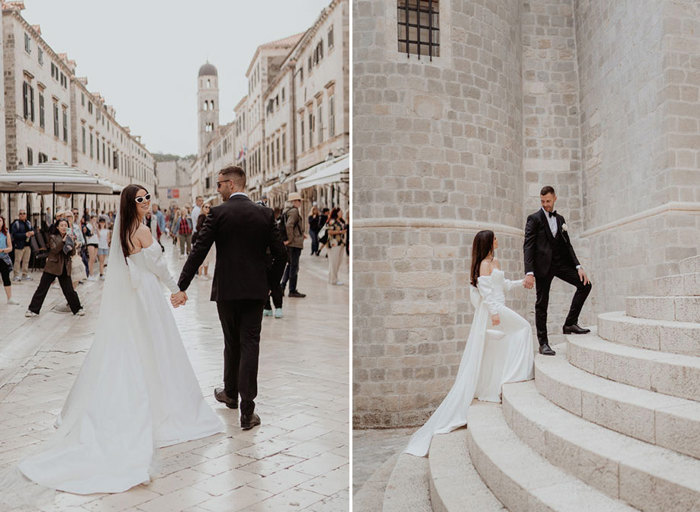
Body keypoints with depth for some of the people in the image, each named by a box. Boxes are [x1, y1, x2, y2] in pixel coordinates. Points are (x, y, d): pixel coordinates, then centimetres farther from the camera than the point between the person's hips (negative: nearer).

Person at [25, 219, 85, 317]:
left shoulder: (70, 238, 8)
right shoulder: (53, 237, -1)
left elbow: (72, 253, 2)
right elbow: (54, 250, -15)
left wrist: (72, 243, -13)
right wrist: (63, 241, -24)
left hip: (65, 268, 2)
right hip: (52, 266, -2)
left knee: (69, 290, 3)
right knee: (42, 288, 1)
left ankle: (77, 309, 16)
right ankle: (33, 310, 9)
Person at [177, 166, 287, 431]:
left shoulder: (218, 213, -7)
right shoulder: (265, 214, 2)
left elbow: (199, 252, -10)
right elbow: (280, 255, 1)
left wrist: (182, 287, -4)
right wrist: (268, 282, 16)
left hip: (227, 290, -1)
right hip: (255, 290, 1)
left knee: (231, 343, 16)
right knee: (250, 345, 2)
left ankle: (230, 394, 36)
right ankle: (247, 411, -1)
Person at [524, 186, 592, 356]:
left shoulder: (560, 219, 16)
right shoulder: (534, 219, -2)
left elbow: (567, 245, 16)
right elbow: (528, 246, -10)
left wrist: (578, 266, 3)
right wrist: (529, 272, -20)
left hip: (560, 263, 5)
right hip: (543, 264, -5)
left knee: (585, 284, -6)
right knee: (542, 303, -1)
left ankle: (570, 323, 2)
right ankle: (543, 343, 5)